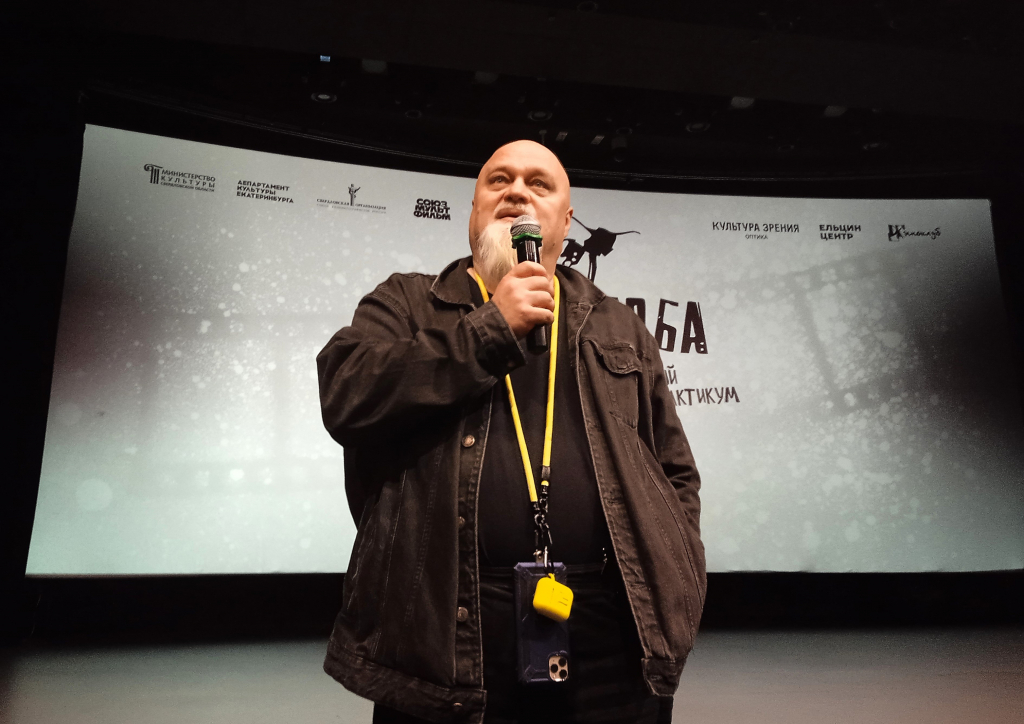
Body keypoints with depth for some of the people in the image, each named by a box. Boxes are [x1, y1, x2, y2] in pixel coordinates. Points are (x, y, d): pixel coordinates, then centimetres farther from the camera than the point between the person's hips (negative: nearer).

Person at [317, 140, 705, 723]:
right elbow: (347, 396, -10)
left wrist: (679, 592, 3)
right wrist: (490, 327, -10)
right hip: (445, 638, -1)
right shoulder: (405, 303, 9)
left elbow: (675, 471, 16)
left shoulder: (620, 328, 15)